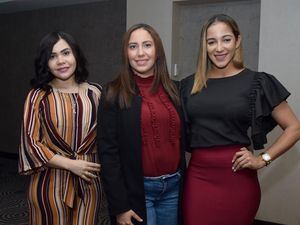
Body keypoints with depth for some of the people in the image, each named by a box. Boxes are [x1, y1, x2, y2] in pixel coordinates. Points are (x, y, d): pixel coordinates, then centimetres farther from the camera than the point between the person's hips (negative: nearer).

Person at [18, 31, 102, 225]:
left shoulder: (95, 92, 1)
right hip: (50, 183, -2)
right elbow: (30, 143, -7)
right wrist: (71, 164, -12)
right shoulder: (38, 96, -5)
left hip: (88, 182, 2)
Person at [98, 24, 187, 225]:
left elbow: (181, 141, 10)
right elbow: (108, 151, -10)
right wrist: (119, 206, -12)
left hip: (173, 186, 4)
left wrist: (183, 182, 7)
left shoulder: (173, 90, 5)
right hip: (136, 190, -4)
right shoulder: (115, 93, -7)